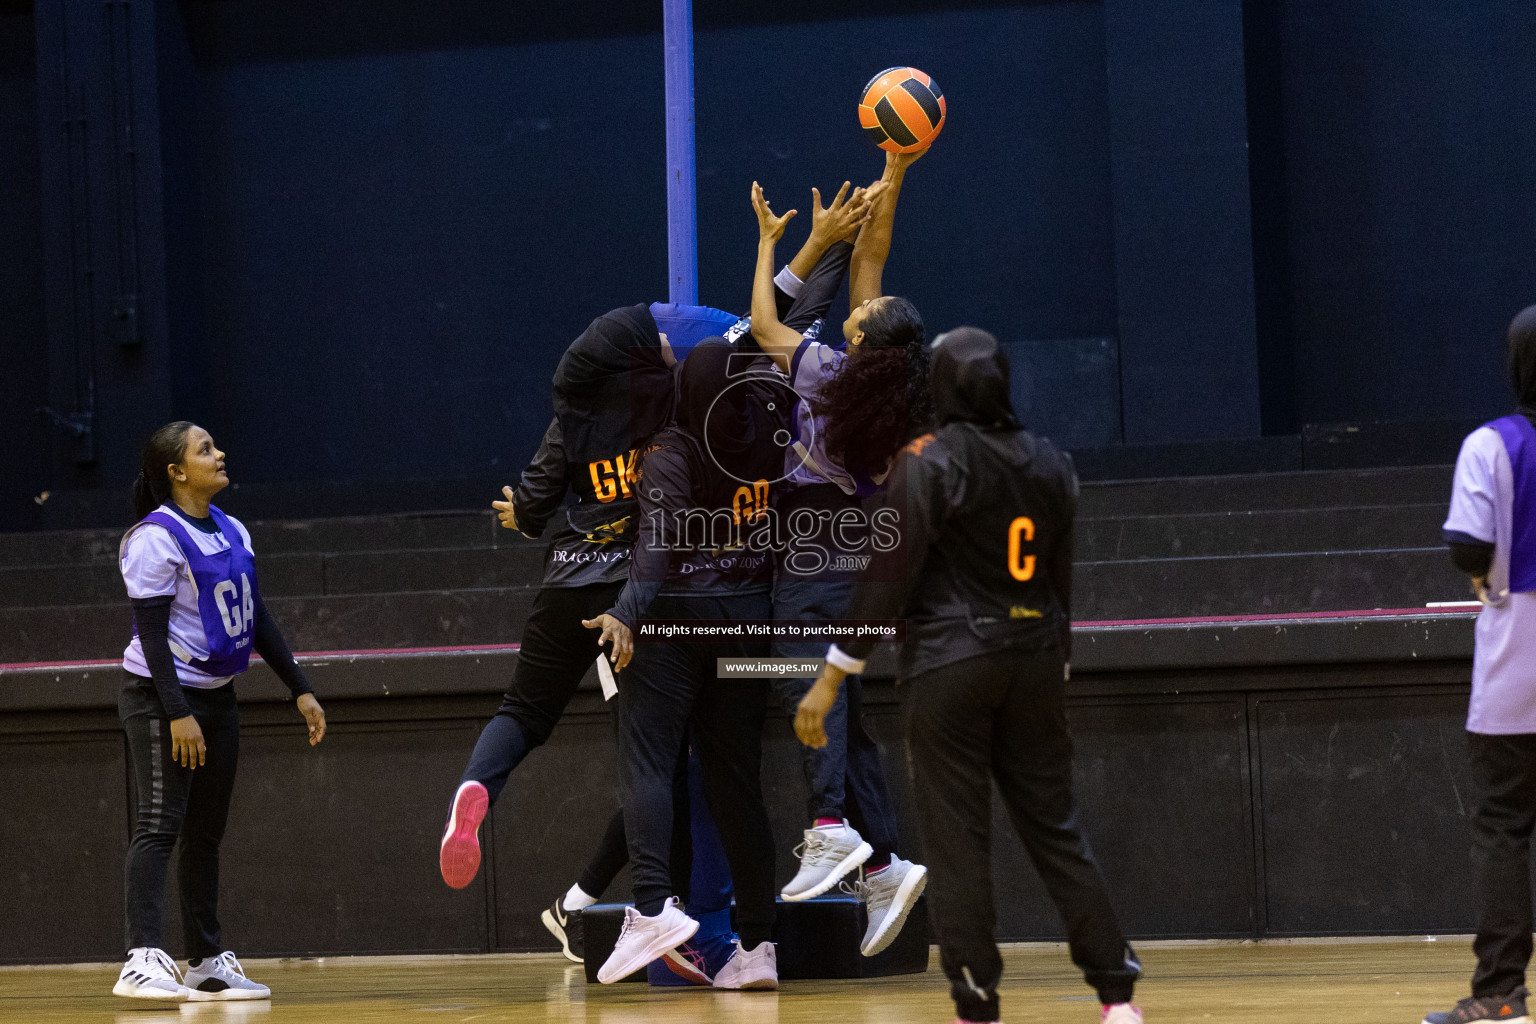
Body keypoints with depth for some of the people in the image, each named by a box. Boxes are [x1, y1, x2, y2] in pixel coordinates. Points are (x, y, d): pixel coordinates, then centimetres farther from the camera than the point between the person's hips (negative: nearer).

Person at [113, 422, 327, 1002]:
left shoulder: (232, 532, 12)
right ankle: (142, 960, -22)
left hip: (217, 696, 8)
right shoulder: (156, 538, -13)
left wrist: (300, 690, 13)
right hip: (160, 696, -8)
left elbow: (258, 619, 17)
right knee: (159, 824, -15)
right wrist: (177, 714, -23)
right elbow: (151, 633, -17)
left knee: (206, 833, 11)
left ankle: (207, 964, 15)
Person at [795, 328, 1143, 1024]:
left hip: (950, 659, -5)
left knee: (957, 841, 0)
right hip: (1035, 656, 5)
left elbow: (887, 577, -12)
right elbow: (1060, 580, 14)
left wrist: (831, 678, -9)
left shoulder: (928, 462, -9)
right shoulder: (1049, 465, 8)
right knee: (1054, 827, 11)